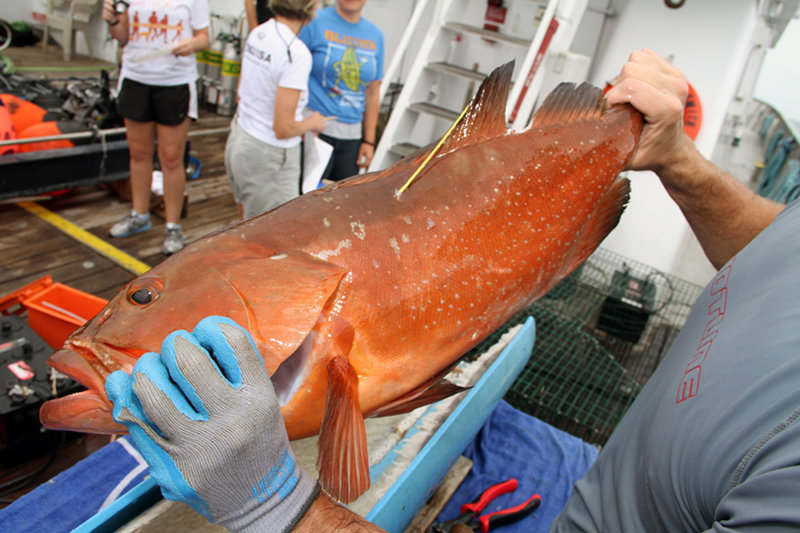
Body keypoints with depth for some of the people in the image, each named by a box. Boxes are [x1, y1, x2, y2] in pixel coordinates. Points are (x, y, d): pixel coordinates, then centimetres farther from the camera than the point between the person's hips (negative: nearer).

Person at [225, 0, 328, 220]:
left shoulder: (257, 33, 3)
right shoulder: (296, 54, -22)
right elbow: (283, 128, -23)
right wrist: (312, 122, -3)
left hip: (238, 141, 9)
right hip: (267, 157, -8)